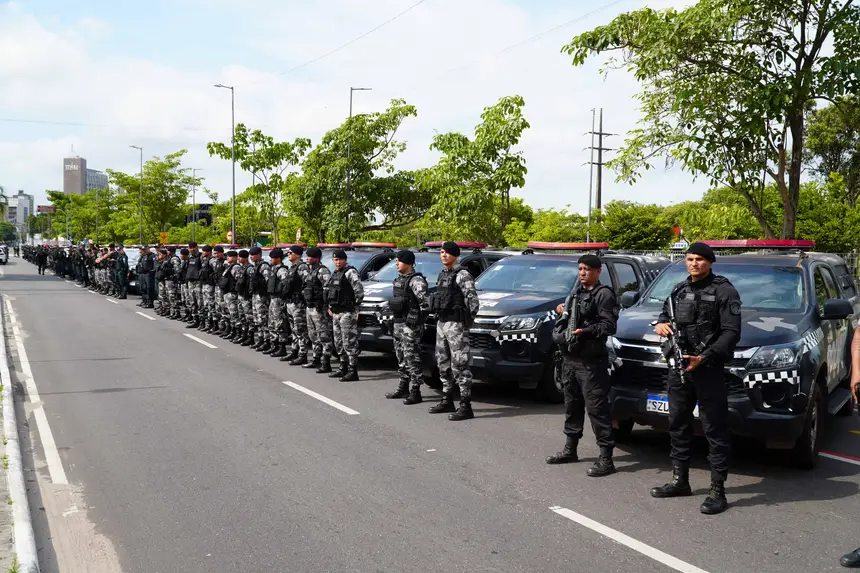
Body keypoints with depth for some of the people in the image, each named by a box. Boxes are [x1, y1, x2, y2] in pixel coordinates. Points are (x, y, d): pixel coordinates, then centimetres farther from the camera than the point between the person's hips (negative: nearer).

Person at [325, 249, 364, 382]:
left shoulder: (350, 272, -11)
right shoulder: (335, 273, 17)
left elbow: (359, 291, -17)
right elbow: (329, 290, 28)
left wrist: (356, 308, -17)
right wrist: (330, 307, 21)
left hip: (347, 313, -9)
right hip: (336, 313, 9)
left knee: (349, 342, -9)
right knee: (339, 342, 15)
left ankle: (353, 371, -7)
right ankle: (343, 368, 27)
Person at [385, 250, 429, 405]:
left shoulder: (416, 280, -14)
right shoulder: (399, 279, 16)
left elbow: (425, 302, -21)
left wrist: (419, 320, -21)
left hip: (411, 325, -10)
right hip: (398, 323, 10)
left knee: (412, 358, -7)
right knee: (401, 358, 16)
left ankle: (415, 392, -4)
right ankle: (403, 388, 26)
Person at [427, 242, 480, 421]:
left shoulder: (462, 275, -11)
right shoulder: (442, 274, 15)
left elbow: (473, 300, -15)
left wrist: (467, 321, -11)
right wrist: (439, 317, 15)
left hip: (456, 324, -9)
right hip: (441, 323, 9)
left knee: (459, 365, -10)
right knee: (443, 364, 16)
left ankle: (466, 406, -8)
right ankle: (447, 401, 27)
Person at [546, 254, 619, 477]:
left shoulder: (604, 294, -7)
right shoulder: (576, 292, 19)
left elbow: (609, 325, -17)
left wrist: (585, 332, -27)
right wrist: (564, 311, 10)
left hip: (591, 361, -9)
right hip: (569, 357, 9)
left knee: (596, 408, -9)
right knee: (572, 405, 17)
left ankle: (606, 458, -6)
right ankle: (570, 449, 29)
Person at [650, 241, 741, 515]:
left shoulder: (723, 291, -6)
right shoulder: (679, 290, 13)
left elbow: (731, 333, -12)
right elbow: (665, 314, 26)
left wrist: (705, 358, -22)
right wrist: (661, 324, 0)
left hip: (708, 369, -7)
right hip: (679, 368, 7)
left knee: (715, 430, -4)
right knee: (678, 425, 14)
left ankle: (718, 491, 1)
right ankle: (680, 481, 26)